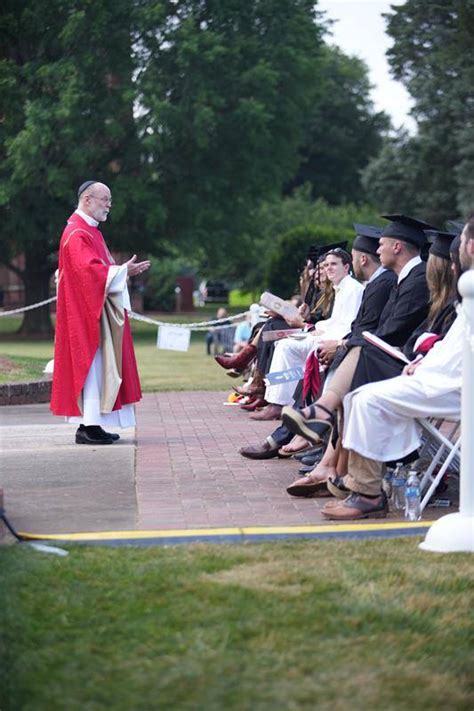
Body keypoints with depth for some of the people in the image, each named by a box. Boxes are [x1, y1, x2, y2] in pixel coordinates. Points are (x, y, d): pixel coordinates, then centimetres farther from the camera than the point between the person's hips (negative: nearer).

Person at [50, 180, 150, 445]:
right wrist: (123, 271, -23)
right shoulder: (77, 234, -14)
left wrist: (124, 271, 6)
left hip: (99, 309, 10)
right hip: (86, 311, -10)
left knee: (100, 363, 9)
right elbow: (89, 270, -25)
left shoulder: (90, 231, 19)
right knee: (93, 362, -11)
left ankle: (90, 423, 11)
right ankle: (89, 426, -10)